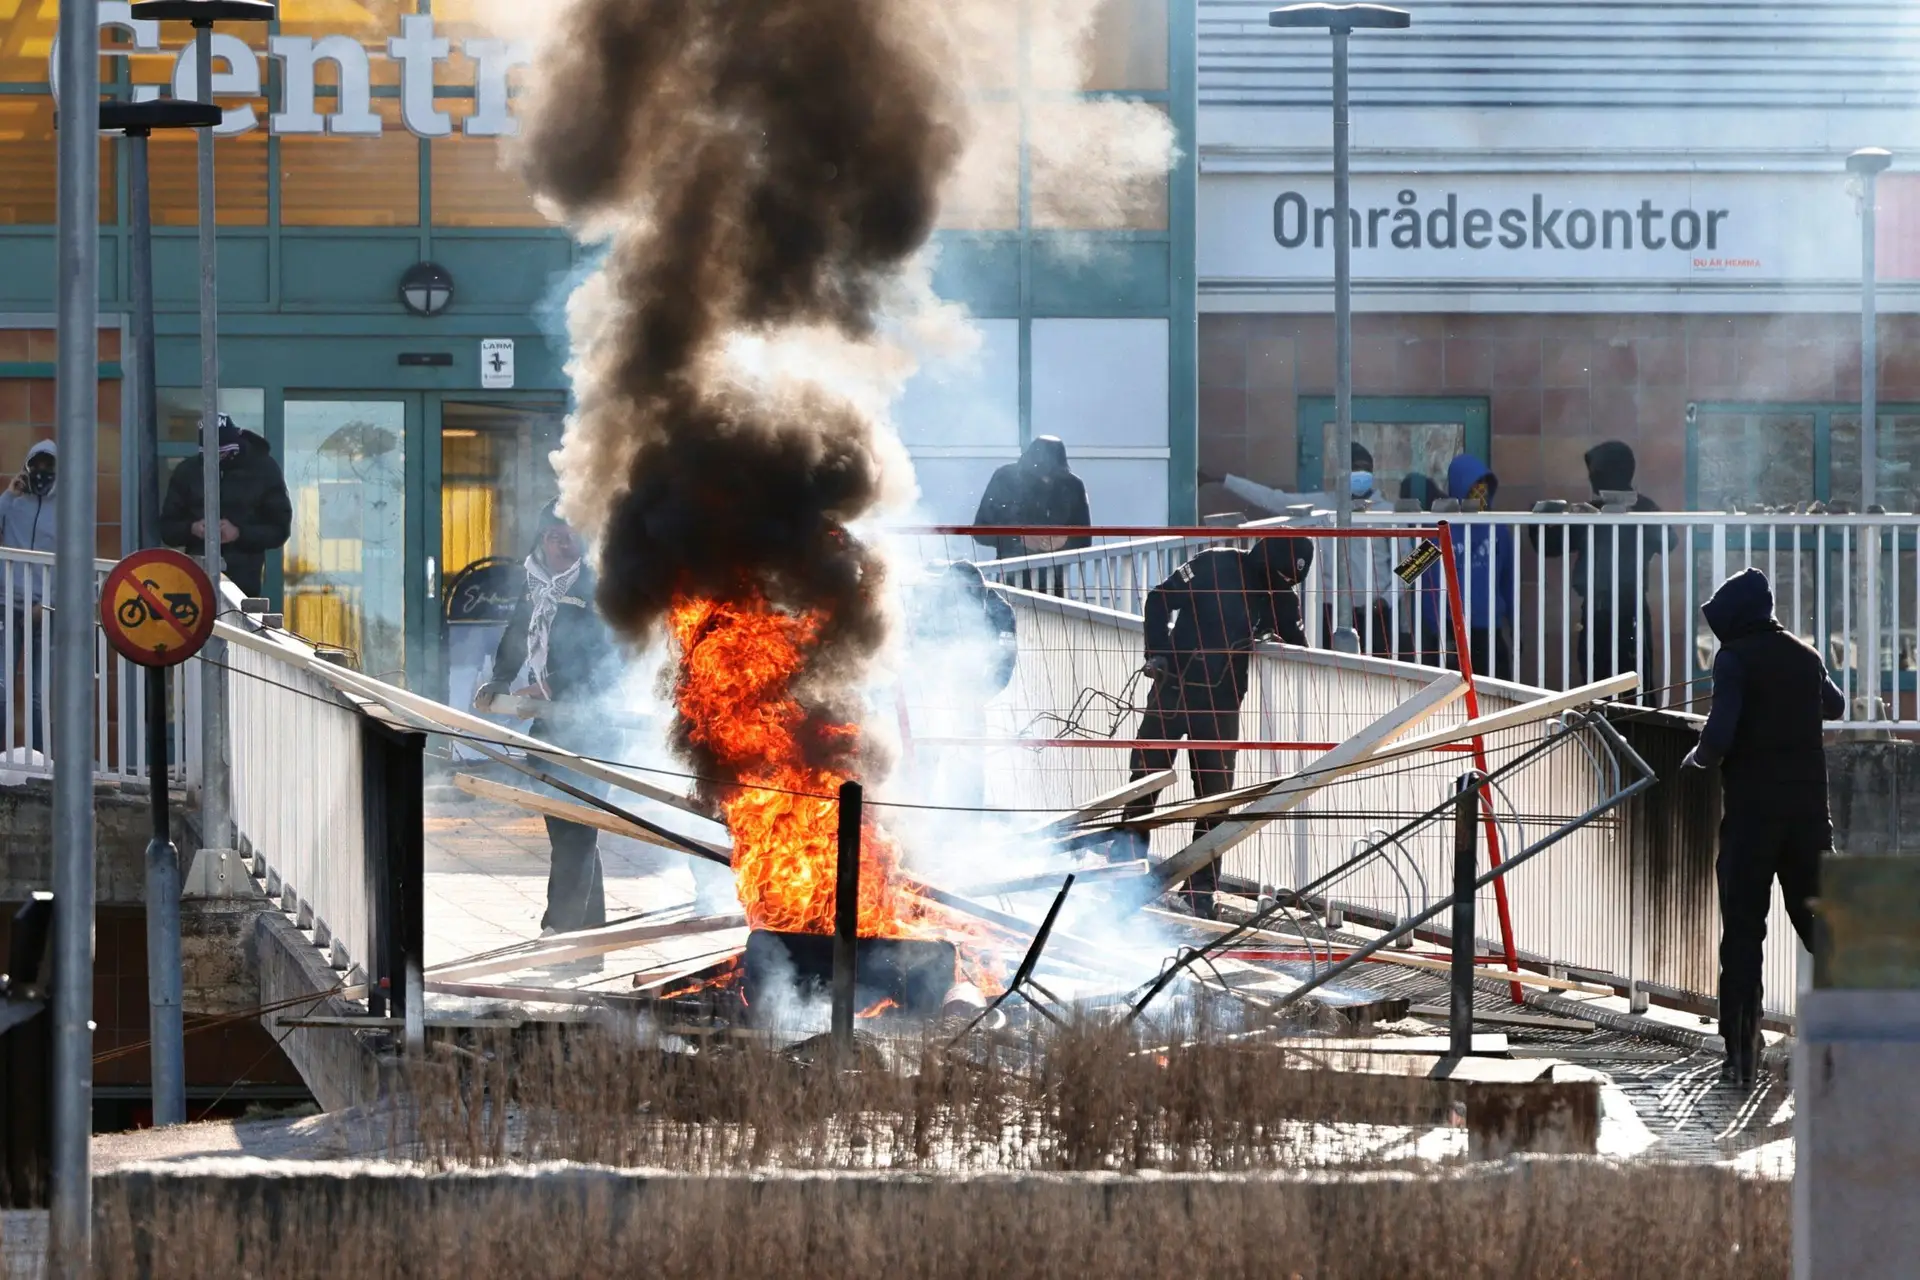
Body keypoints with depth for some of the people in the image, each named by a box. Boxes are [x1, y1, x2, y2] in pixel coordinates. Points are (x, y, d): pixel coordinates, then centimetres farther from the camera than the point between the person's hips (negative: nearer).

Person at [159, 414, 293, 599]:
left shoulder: (263, 470, 1)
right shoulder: (188, 471, 6)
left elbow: (280, 530, 1)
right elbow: (167, 529, 10)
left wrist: (240, 533, -15)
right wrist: (191, 529, -12)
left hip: (244, 581, -1)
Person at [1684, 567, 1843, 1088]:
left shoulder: (1735, 658, -7)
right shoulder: (1804, 656, 11)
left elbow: (1720, 734, -17)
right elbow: (1835, 705, 32)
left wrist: (1700, 758, 4)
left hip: (1751, 809, -5)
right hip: (1808, 806, 5)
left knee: (1742, 932, -1)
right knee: (1817, 920, 11)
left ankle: (1742, 1051, -5)